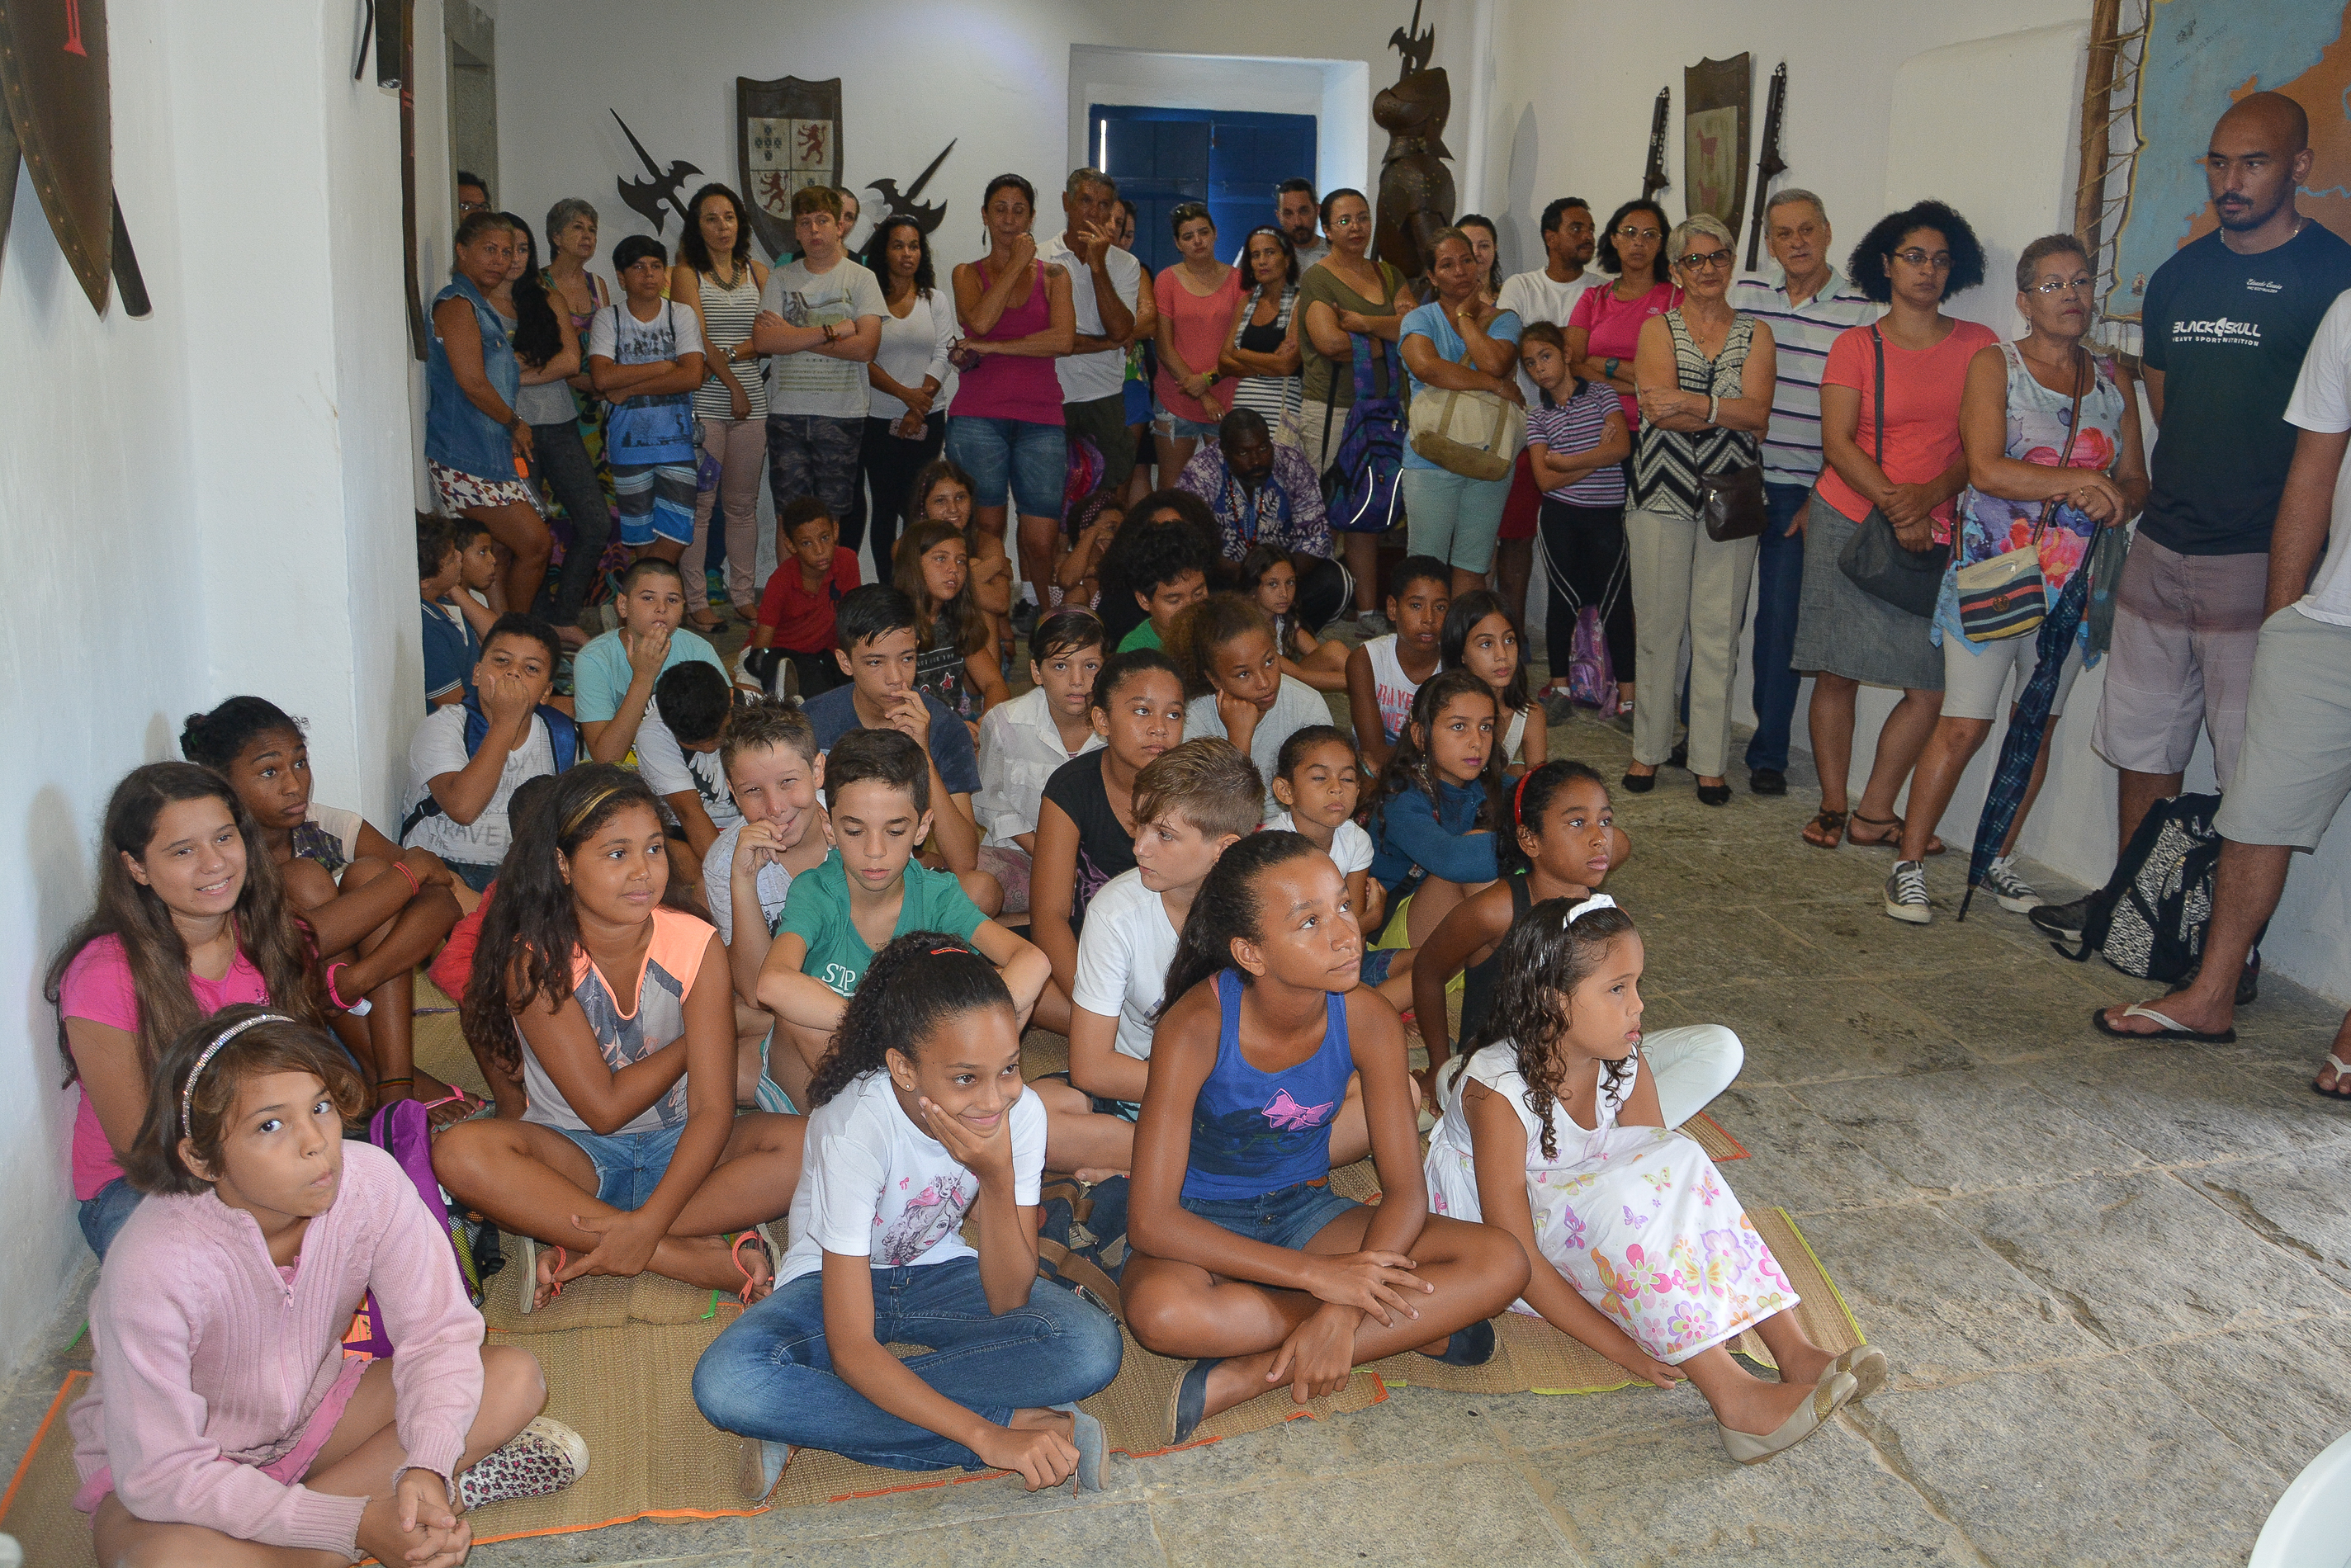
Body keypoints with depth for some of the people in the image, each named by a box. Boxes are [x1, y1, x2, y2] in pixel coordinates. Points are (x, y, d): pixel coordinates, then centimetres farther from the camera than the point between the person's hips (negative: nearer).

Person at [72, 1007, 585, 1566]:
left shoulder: (371, 1180, -24)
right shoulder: (154, 1268, -33)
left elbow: (436, 1333, -16)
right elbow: (163, 1471, -29)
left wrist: (428, 1466, -35)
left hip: (311, 1413, 5)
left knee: (515, 1378, -15)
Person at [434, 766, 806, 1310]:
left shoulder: (696, 946, -11)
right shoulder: (533, 958, -15)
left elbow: (712, 1108, -17)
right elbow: (603, 1108, -16)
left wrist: (648, 1224, -30)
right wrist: (693, 1040, -8)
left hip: (677, 1148, 2)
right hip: (577, 1154, -1)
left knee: (802, 1143, -26)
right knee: (461, 1152, -32)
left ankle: (578, 1251, -26)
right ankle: (696, 1258, -32)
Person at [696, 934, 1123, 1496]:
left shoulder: (1021, 1112, -21)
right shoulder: (855, 1128, -33)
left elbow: (1007, 1304, -19)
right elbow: (851, 1348, -33)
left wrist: (997, 1176, -34)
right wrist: (988, 1437, -40)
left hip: (940, 1272, 3)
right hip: (834, 1280, -3)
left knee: (1093, 1347, -26)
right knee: (725, 1382, -34)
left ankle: (811, 1420, -21)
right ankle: (1011, 1419, -26)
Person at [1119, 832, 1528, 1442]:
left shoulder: (1367, 1020, -17)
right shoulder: (1197, 1026, -27)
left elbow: (1406, 1192, -13)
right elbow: (1149, 1220, -29)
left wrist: (1342, 1308, -30)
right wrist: (1316, 1273, -31)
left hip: (1305, 1209, 3)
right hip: (1202, 1226, -3)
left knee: (1500, 1264, -17)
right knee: (1161, 1309, -40)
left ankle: (1253, 1372, -21)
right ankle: (1413, 1327, -19)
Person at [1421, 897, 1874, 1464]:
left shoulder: (1626, 1067, -9)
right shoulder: (1498, 1089, -29)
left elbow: (1662, 1182, -10)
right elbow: (1517, 1254, -30)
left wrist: (1707, 1314, -24)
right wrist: (1625, 1350, -31)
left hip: (1580, 1215, 7)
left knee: (1675, 1158, -20)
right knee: (1619, 1199, -33)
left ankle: (1796, 1353, -23)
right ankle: (1733, 1399, -34)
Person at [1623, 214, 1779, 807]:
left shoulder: (1755, 333, 10)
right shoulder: (1658, 328, 6)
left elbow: (1757, 412, -7)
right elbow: (1657, 407, -10)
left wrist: (1689, 403, -17)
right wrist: (1726, 410, -12)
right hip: (1663, 493, -1)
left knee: (1718, 634, 1)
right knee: (1657, 626, 3)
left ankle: (1710, 762, 8)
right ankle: (1648, 750, 15)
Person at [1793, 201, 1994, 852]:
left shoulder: (1978, 346, 9)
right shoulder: (1855, 346, 4)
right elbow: (1838, 442, -4)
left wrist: (1928, 496, -14)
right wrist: (1893, 506, -16)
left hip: (1934, 534, 2)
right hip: (1849, 520, -1)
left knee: (1933, 686, -5)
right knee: (1837, 672, 0)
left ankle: (1875, 814, 9)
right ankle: (1832, 805, 15)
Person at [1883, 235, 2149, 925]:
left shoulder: (2113, 380, 11)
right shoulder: (1995, 365, -2)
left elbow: (2136, 482, 10)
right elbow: (1986, 469, -15)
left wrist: (2111, 498, -13)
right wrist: (2079, 481, -21)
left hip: (2073, 584, 5)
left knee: (2038, 729, 9)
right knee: (1964, 726, -8)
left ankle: (1999, 859, 22)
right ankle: (1909, 865, 1)